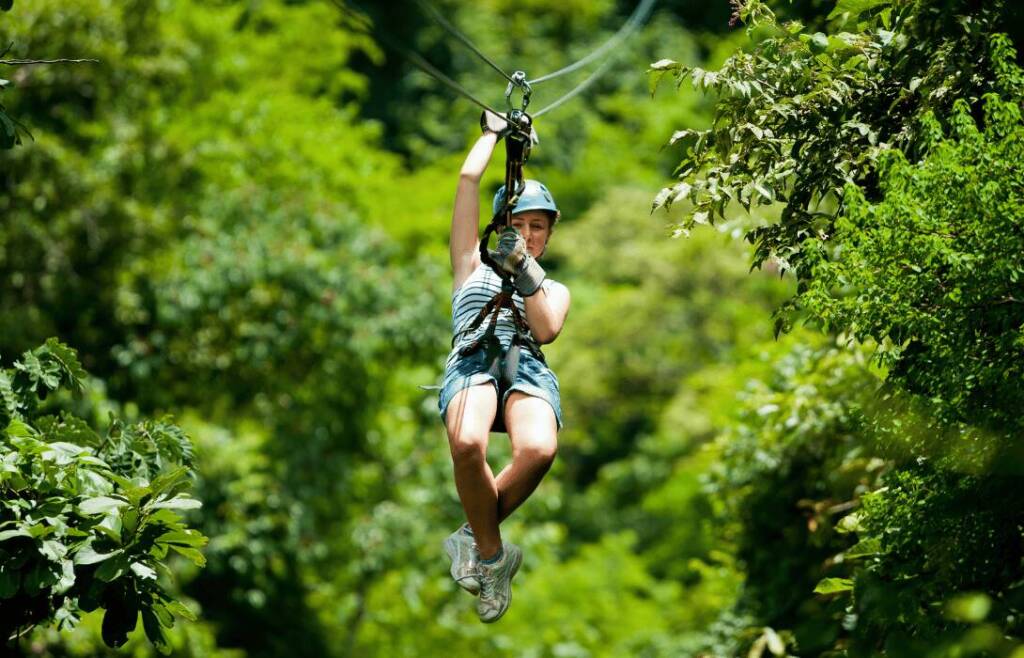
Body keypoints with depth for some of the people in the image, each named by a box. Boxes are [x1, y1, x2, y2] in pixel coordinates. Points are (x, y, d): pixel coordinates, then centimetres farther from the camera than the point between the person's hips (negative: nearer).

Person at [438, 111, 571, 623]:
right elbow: (468, 179, 26)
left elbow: (546, 330, 7)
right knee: (467, 443, -39)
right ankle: (493, 556, -16)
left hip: (528, 367, 1)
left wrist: (525, 272, -1)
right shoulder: (473, 267, 30)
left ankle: (474, 537, -12)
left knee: (538, 449, -38)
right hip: (472, 361, -1)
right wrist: (494, 133, 37)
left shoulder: (554, 289, 32)